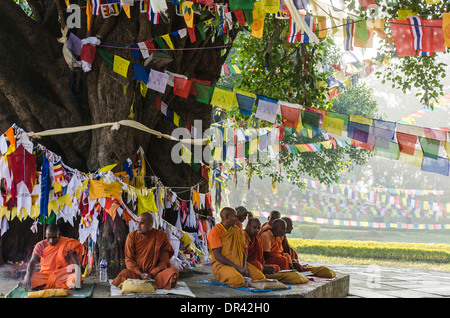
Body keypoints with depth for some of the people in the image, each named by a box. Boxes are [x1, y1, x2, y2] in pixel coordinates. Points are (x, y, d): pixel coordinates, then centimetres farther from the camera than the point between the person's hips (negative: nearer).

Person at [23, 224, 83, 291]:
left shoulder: (67, 244, -4)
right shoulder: (40, 245, 1)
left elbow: (76, 262, -12)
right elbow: (32, 262, -10)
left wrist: (78, 274, -33)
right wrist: (28, 277, -30)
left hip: (62, 274, -2)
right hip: (45, 275, 2)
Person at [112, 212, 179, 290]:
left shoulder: (161, 236, 0)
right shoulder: (132, 236, 3)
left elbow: (164, 261, 1)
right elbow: (128, 260, 3)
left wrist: (151, 274, -14)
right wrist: (139, 274, -13)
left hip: (155, 273, 0)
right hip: (136, 273, 0)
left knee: (173, 271, -29)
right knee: (124, 274, -33)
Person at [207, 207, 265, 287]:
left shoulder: (238, 231, 15)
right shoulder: (215, 232, -7)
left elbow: (243, 252, 15)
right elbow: (217, 256, -15)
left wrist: (244, 267, -6)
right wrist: (237, 267, -18)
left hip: (239, 264, 7)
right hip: (222, 265, -7)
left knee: (260, 276, -13)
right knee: (238, 281, -35)